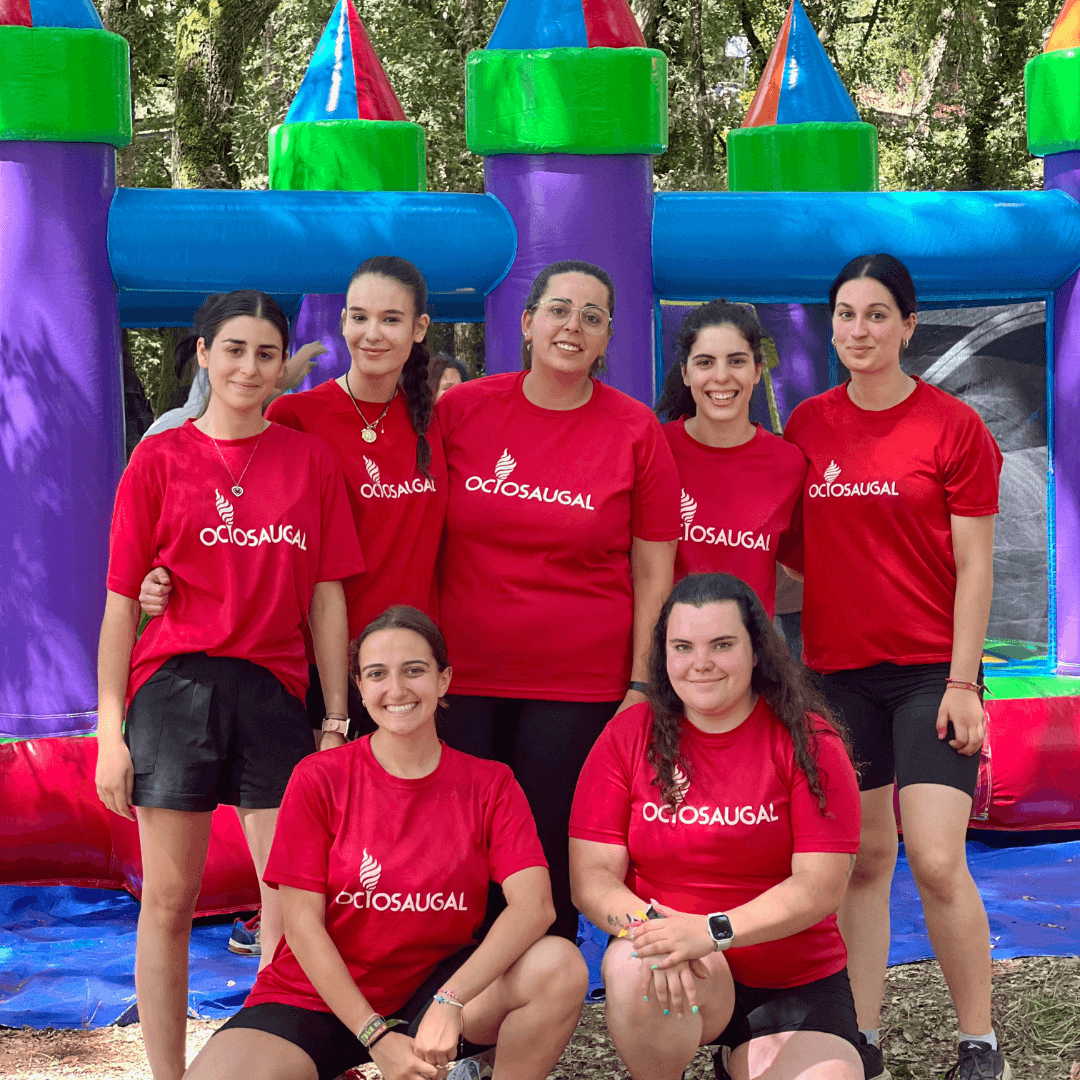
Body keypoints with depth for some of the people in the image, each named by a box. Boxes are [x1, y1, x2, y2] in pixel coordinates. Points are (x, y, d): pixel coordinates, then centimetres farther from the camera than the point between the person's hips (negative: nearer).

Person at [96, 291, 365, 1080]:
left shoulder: (311, 460, 7)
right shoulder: (159, 460, 3)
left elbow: (327, 599, 7)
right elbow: (123, 600, 2)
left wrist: (336, 720, 3)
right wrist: (111, 728, -3)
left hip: (272, 690, 1)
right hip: (175, 687, -1)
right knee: (169, 898, 4)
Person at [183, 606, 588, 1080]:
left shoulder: (489, 785, -1)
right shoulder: (318, 779, -4)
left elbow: (534, 903, -15)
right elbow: (303, 923, -7)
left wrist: (451, 1002, -30)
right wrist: (377, 1037, -17)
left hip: (433, 984, 1)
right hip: (317, 997, -1)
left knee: (561, 966, -26)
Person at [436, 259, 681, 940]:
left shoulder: (637, 430, 0)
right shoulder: (461, 409, 3)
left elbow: (653, 573, 3)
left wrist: (641, 686, -3)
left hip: (578, 687, -1)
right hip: (464, 679, 1)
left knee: (552, 864, 3)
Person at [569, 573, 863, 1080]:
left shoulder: (808, 741, -5)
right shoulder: (628, 735, 0)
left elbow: (820, 886, -11)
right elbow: (591, 875, -4)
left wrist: (713, 930, -25)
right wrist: (647, 923, -26)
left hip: (795, 981, 1)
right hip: (688, 979, 0)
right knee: (634, 967, -34)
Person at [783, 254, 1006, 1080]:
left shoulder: (953, 426, -4)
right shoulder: (807, 425, 7)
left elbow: (974, 564, -5)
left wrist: (962, 680, -10)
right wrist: (787, 659, 4)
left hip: (928, 670, -3)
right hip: (837, 669, 4)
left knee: (936, 861, -9)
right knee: (863, 857, 6)